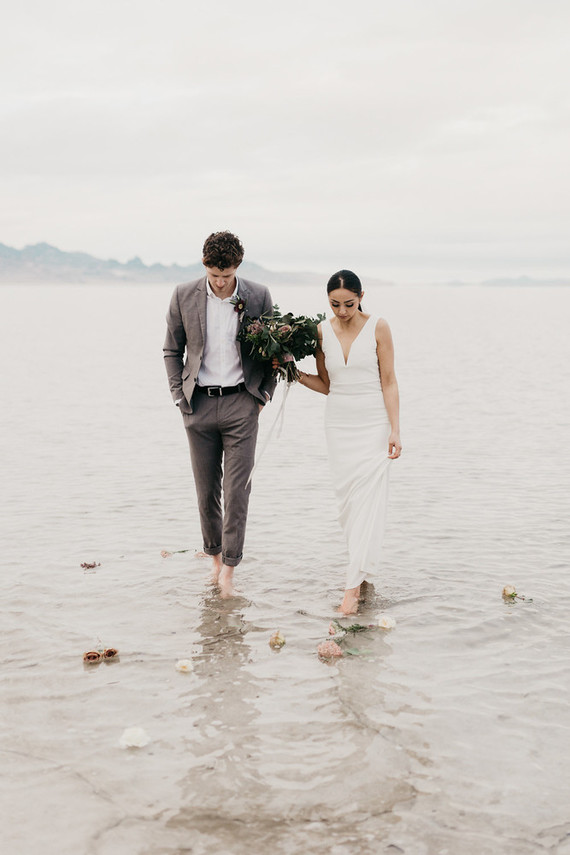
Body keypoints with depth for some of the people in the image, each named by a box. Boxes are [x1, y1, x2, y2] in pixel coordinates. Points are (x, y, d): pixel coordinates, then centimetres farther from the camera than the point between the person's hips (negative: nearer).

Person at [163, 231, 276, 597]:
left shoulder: (259, 296, -3)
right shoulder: (184, 296, -1)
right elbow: (172, 350, 10)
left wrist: (263, 396, 2)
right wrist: (180, 396, 3)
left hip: (241, 404, -1)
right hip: (199, 405, 1)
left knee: (237, 488, -6)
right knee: (206, 489, 7)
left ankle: (229, 569, 1)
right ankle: (215, 556, 24)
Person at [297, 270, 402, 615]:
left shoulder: (378, 328, -7)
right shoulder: (322, 332, 3)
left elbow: (389, 382, -6)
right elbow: (325, 384, 12)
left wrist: (395, 429, -12)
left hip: (373, 423, -4)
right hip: (339, 423, 4)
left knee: (367, 498, -10)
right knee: (347, 498, 5)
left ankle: (353, 585, -11)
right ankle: (363, 566, 23)